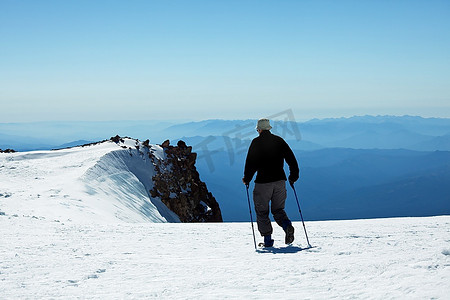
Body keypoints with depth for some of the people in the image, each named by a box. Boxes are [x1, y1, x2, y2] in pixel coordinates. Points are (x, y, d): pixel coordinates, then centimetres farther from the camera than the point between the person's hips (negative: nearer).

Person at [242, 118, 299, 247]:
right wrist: (293, 176, 18)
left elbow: (251, 163, -6)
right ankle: (287, 225, -13)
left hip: (263, 182, -4)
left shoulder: (256, 142, -3)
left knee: (262, 212, 7)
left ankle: (268, 240, 2)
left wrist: (247, 179, 6)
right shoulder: (279, 140, 9)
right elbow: (291, 159, 8)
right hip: (280, 180, 4)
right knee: (278, 209, 16)